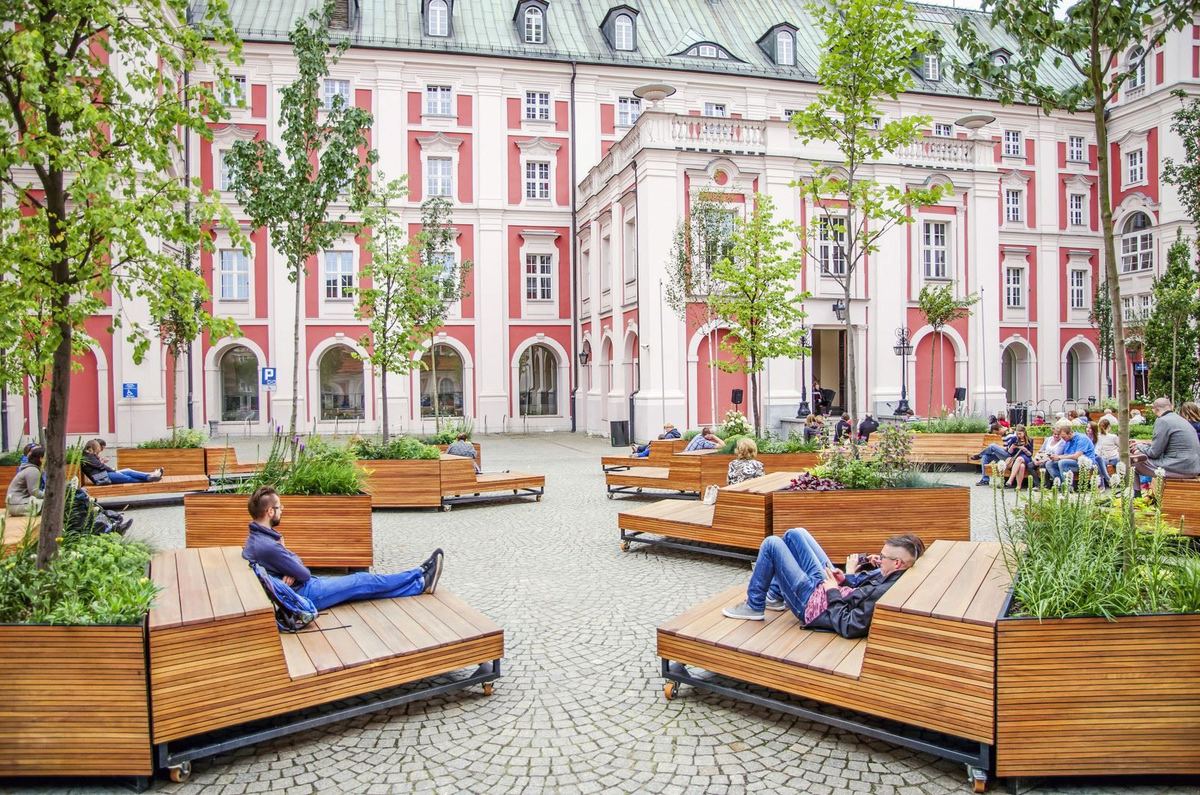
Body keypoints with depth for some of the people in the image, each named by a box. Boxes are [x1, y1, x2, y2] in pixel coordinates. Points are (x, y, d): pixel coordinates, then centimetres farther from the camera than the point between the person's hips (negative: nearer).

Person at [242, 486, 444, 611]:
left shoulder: (255, 538, 4)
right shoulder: (268, 547, -30)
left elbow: (295, 563, 9)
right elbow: (305, 574, -19)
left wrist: (292, 571, -14)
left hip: (301, 588, 9)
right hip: (304, 595, -9)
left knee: (362, 582, 9)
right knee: (363, 581, 0)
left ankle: (421, 583, 14)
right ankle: (421, 578, 14)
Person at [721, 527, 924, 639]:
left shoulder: (884, 592, -34)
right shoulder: (893, 575, -8)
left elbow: (847, 627, -31)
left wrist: (833, 592, -20)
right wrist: (845, 580, -5)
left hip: (812, 603, -9)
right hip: (825, 584, 9)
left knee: (771, 544, -7)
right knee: (794, 534, 15)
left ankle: (754, 607, 12)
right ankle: (775, 596, 28)